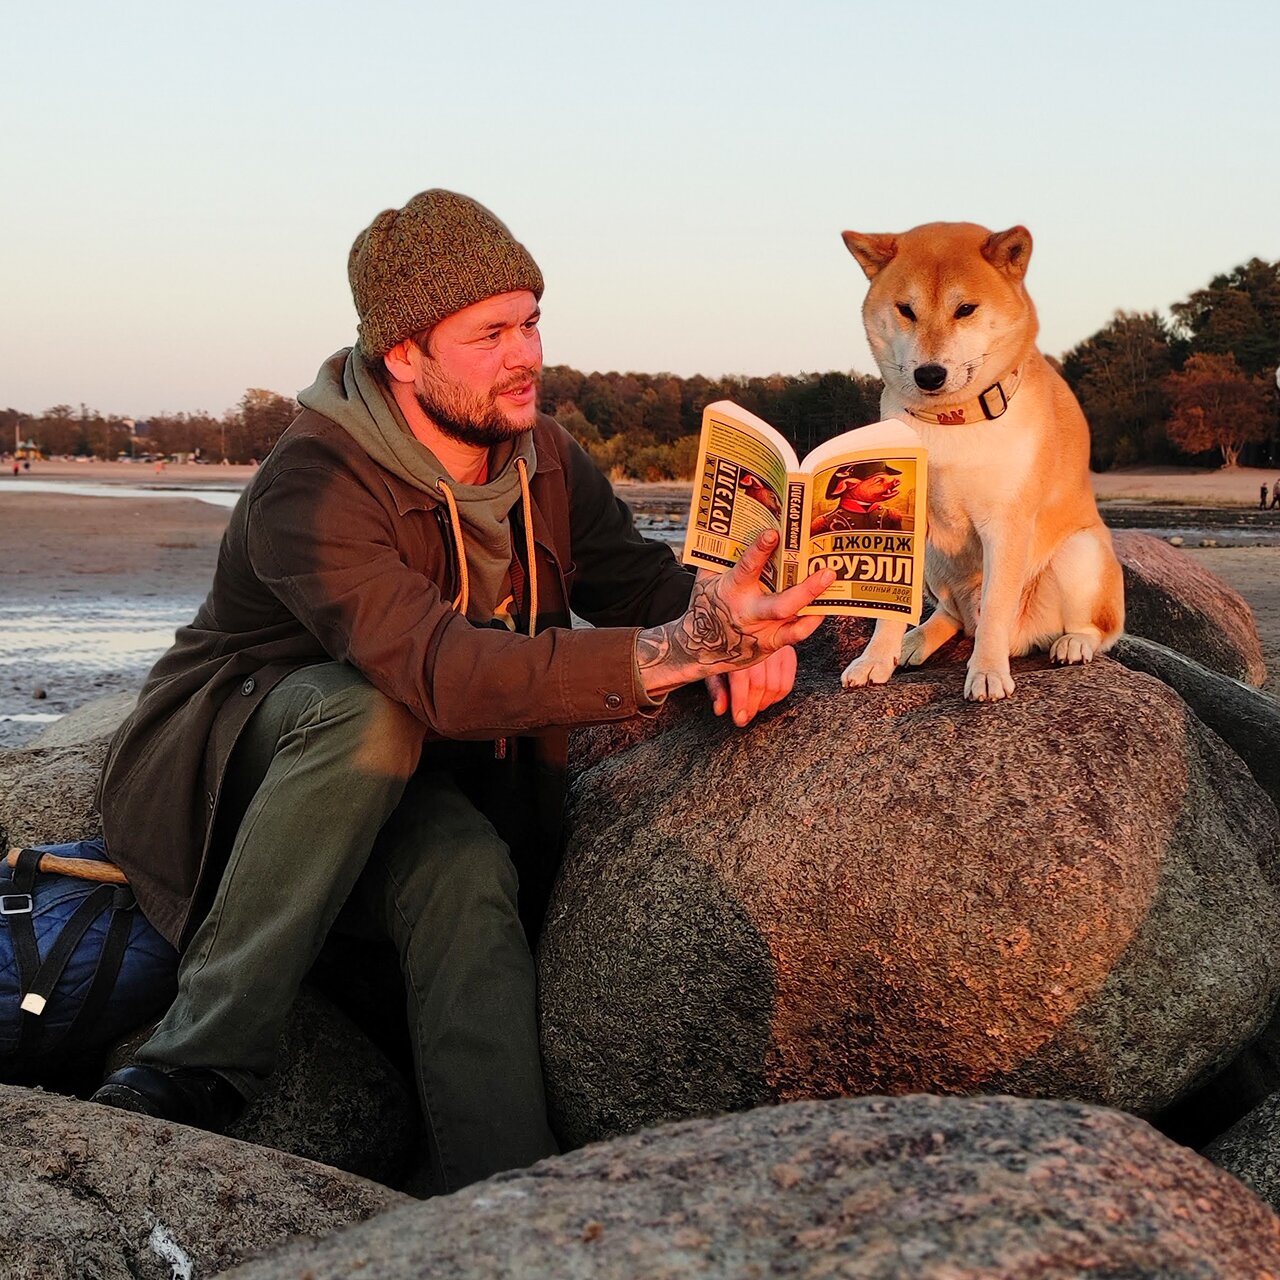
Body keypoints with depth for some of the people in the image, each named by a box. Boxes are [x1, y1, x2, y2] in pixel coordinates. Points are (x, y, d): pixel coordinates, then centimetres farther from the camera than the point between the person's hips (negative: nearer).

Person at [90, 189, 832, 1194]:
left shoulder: (546, 461, -3)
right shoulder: (312, 489, -28)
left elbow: (646, 584, -2)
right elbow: (442, 673, -42)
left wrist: (738, 633, -28)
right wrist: (672, 652, -52)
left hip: (393, 804, 4)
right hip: (235, 768, -4)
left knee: (468, 872, -30)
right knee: (367, 716, -36)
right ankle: (203, 1066, -30)